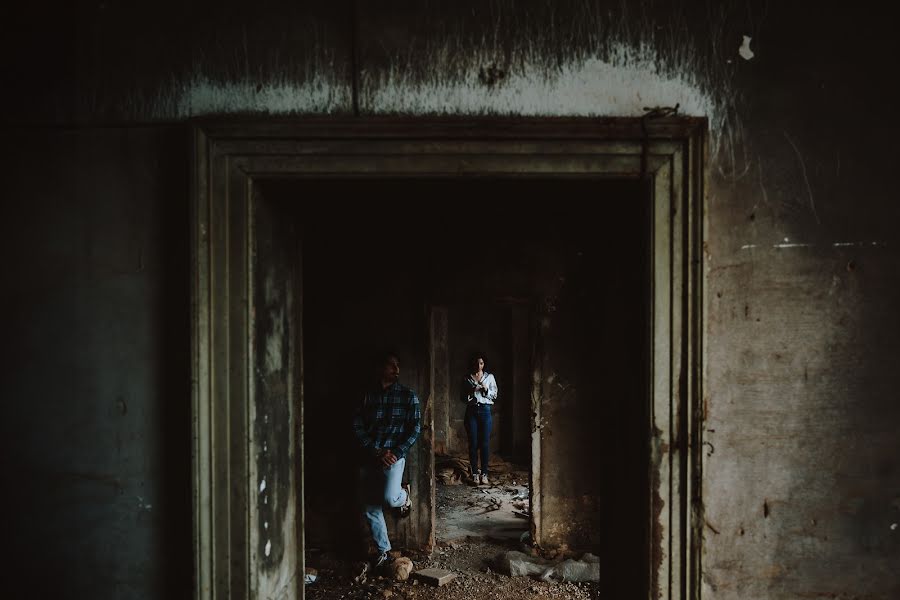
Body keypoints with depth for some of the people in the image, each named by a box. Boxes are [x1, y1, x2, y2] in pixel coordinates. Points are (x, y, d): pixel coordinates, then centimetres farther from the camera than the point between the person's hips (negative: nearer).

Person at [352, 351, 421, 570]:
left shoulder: (407, 395, 1)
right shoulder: (367, 395, 5)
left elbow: (415, 428, -2)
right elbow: (358, 426, 0)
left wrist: (396, 453, -12)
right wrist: (376, 452, -10)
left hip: (394, 455, -3)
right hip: (369, 457, 3)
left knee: (389, 499, -22)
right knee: (370, 509, 5)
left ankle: (404, 495, 15)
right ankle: (383, 552, 24)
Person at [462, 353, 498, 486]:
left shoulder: (490, 377, 8)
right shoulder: (467, 378, 9)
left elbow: (494, 395, 7)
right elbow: (463, 397, 11)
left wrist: (485, 388, -11)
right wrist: (471, 391, -8)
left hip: (485, 410, 0)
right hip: (471, 411, 1)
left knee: (485, 443, -3)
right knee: (473, 443, -1)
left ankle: (484, 473, 3)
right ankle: (474, 473, 7)